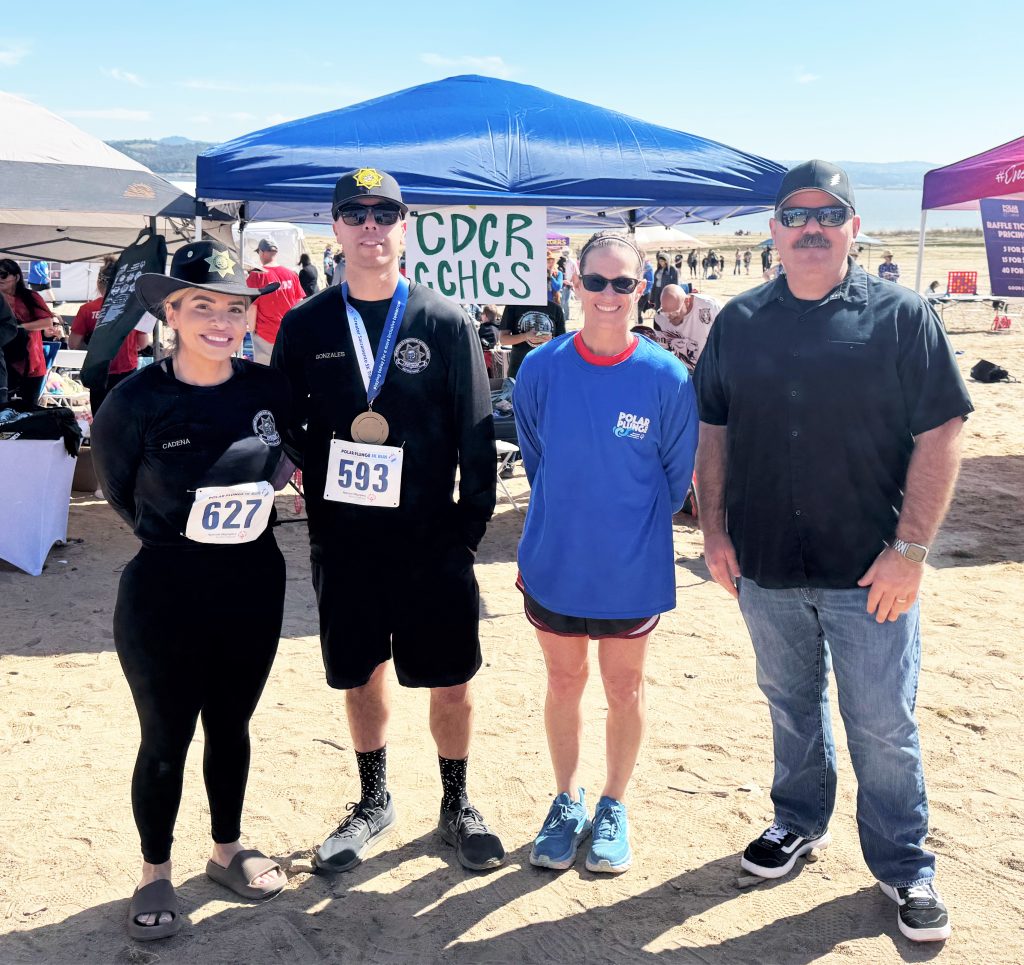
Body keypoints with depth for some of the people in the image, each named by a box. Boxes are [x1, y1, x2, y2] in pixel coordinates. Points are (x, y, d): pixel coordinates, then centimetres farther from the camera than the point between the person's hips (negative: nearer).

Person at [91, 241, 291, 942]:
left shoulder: (270, 390, -6)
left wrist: (285, 469, -1)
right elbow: (120, 493, 1)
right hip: (164, 594, -3)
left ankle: (227, 850, 40)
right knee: (166, 739, 9)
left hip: (255, 587, 3)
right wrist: (183, 533, 1)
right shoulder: (137, 401, -15)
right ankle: (156, 874, 32)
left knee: (230, 725, 19)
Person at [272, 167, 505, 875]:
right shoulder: (306, 326, 3)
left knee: (452, 681, 7)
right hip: (343, 543, 2)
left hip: (433, 543, -1)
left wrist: (471, 524, -7)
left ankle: (457, 807, 29)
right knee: (361, 677, 15)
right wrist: (312, 489, -2)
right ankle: (374, 803, 36)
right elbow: (281, 427, 9)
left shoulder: (447, 323, -2)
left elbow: (478, 436, -3)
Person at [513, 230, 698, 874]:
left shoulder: (667, 378, -12)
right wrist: (562, 523, 11)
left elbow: (676, 475, 0)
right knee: (564, 683, 16)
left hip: (633, 571, -1)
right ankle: (568, 801, 36)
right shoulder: (541, 369, -8)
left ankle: (613, 808, 35)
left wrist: (634, 529, 5)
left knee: (624, 688, 14)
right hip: (554, 564, 1)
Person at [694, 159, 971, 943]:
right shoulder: (740, 321, 5)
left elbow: (941, 432, -7)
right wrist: (715, 527, 2)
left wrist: (910, 548, -13)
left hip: (870, 569, -3)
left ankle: (903, 864, 25)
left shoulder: (901, 315, -5)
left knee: (883, 724, 5)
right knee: (791, 704, 19)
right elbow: (713, 428, 9)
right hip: (766, 564, 3)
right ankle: (800, 820, 40)